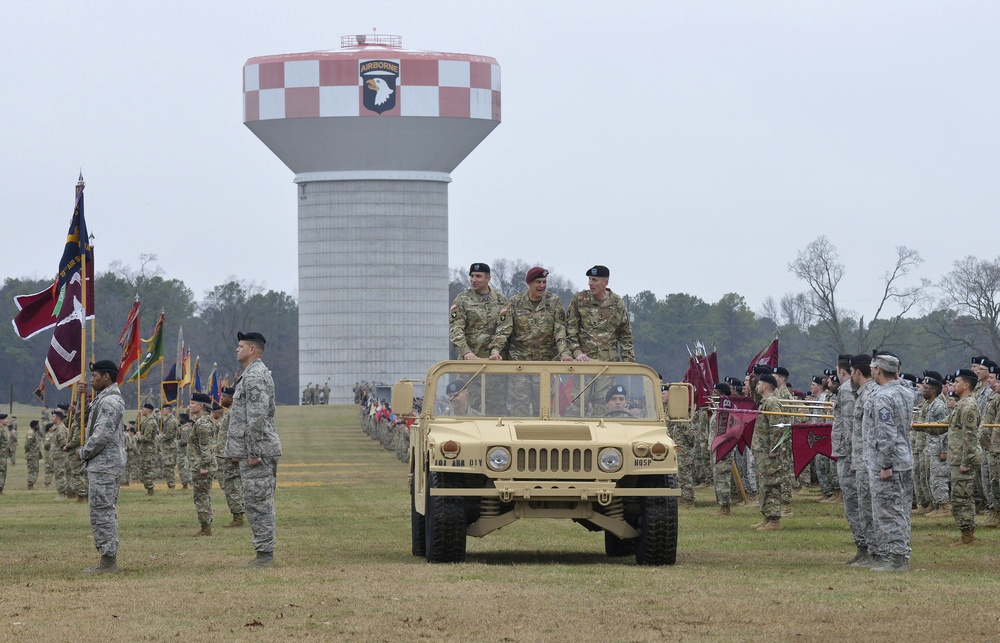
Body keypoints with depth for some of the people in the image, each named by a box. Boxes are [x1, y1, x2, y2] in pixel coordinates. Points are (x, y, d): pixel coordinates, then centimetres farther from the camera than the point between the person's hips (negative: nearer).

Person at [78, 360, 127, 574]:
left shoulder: (110, 401, -17)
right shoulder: (105, 398, 17)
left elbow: (102, 435, -23)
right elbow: (89, 422, 27)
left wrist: (84, 453, -9)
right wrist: (84, 397, 14)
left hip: (104, 465, -11)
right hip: (105, 464, 11)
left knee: (101, 512, -10)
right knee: (106, 512, 13)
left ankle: (108, 560, -10)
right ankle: (109, 559, 17)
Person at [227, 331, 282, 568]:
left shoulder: (254, 377, -16)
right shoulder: (256, 374, 19)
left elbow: (257, 417, -23)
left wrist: (253, 451, -23)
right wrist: (239, 450, 24)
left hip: (256, 451, -11)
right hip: (252, 450, 11)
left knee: (258, 502, -8)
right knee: (261, 503, 12)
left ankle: (265, 553, -7)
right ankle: (265, 552, 16)